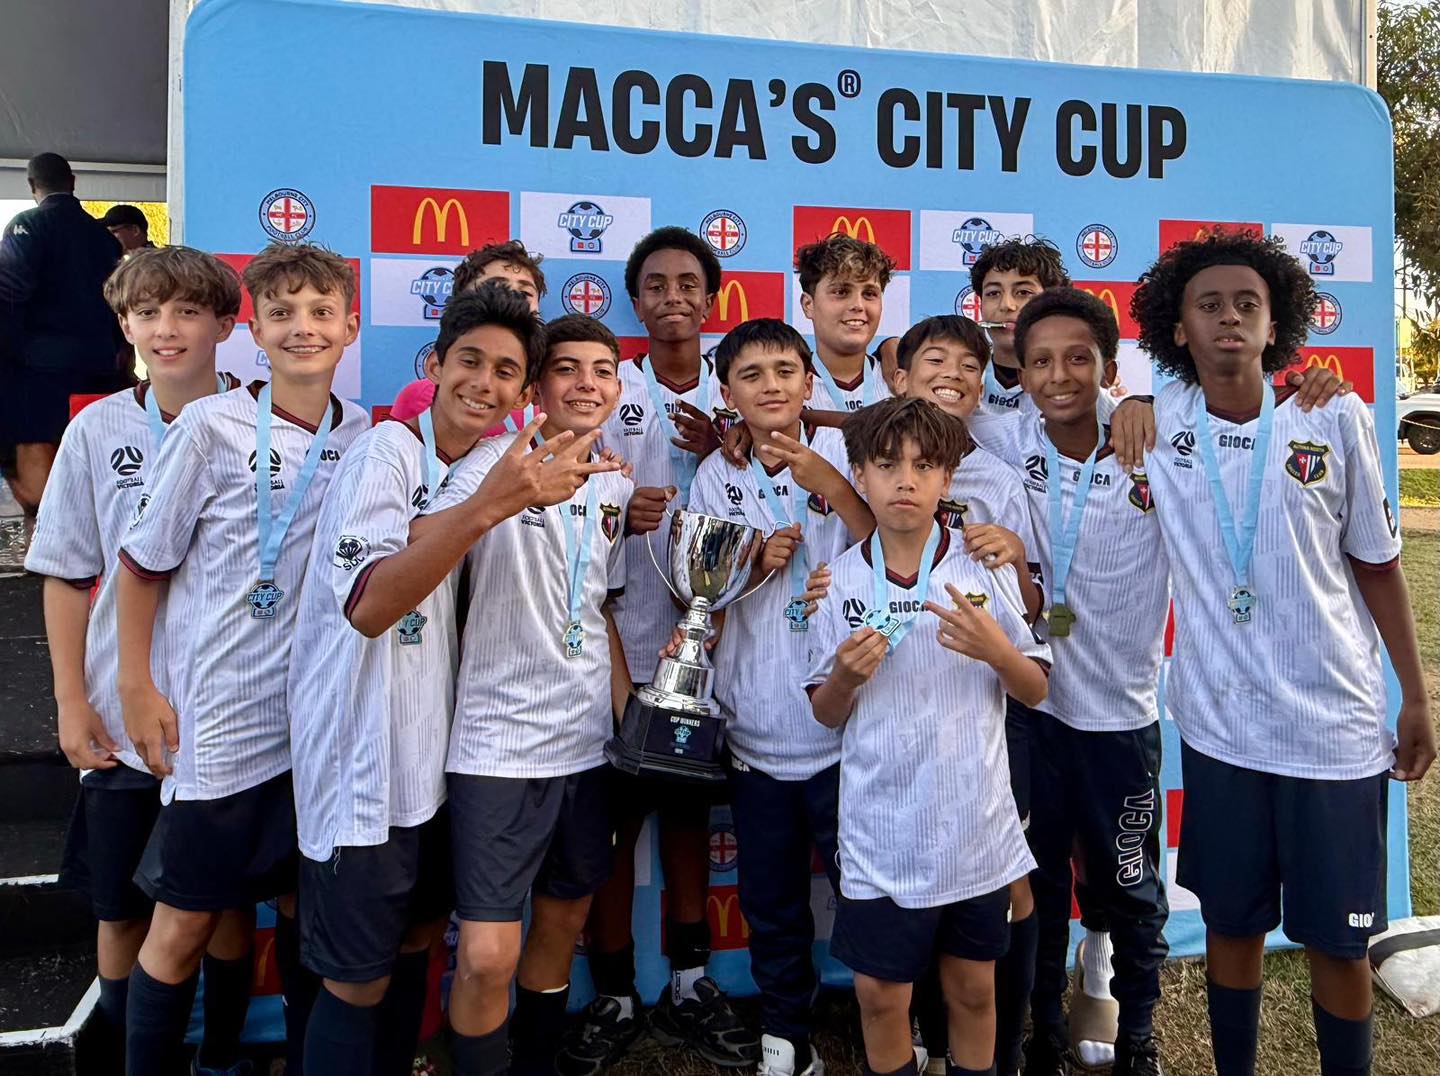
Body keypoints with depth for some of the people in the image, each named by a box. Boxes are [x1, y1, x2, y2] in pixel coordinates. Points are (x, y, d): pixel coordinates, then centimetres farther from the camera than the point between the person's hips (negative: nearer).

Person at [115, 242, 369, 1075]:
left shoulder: (368, 437, 1)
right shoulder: (212, 427, -9)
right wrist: (137, 687, -4)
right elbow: (143, 562, -2)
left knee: (304, 903, 16)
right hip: (221, 717, -3)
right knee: (187, 922, 8)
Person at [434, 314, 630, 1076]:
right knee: (488, 955, -7)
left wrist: (632, 718, 14)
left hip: (586, 742, 6)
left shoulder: (616, 484, 9)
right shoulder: (499, 461, -9)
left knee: (562, 920, 19)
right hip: (499, 745, -6)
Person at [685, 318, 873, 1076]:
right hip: (757, 732, 3)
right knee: (770, 901, 15)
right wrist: (756, 564, -11)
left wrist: (833, 488, -23)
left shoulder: (842, 452, -3)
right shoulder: (716, 478, 5)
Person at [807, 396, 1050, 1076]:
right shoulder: (840, 581, -3)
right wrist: (845, 674, -17)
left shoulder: (986, 569, -4)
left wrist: (995, 648, -19)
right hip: (880, 830, 0)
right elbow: (826, 715, 4)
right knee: (880, 993, 9)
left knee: (972, 988, 15)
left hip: (975, 823, 0)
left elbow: (1036, 691, 1)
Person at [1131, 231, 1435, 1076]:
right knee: (1233, 925, 15)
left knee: (1338, 938, 11)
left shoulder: (1335, 419, -5)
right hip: (1220, 725, 1)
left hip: (1336, 726, 0)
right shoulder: (1155, 421, -5)